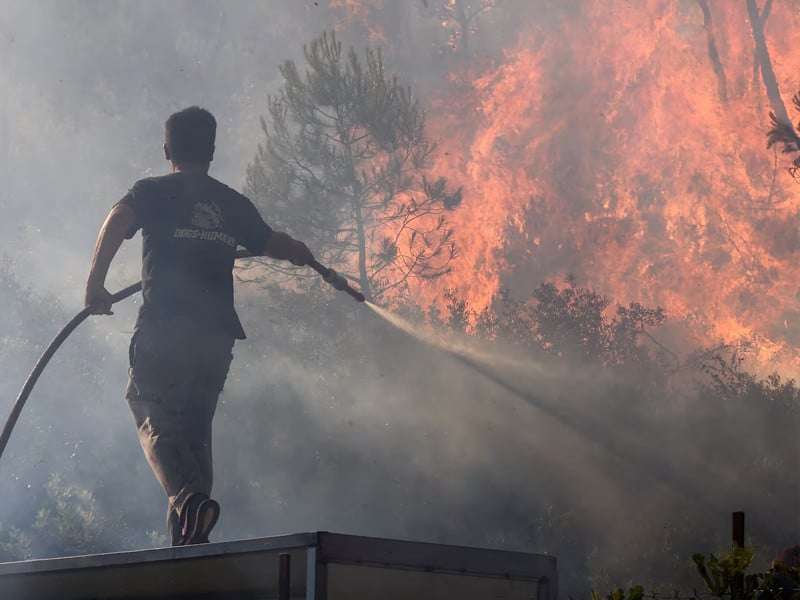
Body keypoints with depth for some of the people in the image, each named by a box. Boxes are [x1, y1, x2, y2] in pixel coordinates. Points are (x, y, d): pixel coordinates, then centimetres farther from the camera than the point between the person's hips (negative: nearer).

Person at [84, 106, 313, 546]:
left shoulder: (153, 192, 5)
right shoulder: (233, 204, 17)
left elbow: (118, 219, -15)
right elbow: (271, 244, 32)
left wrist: (96, 280, -16)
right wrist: (302, 253, 54)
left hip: (164, 330, -4)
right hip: (218, 333, 4)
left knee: (153, 419, -3)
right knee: (195, 430, 12)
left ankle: (187, 497, -29)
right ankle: (189, 536, 8)